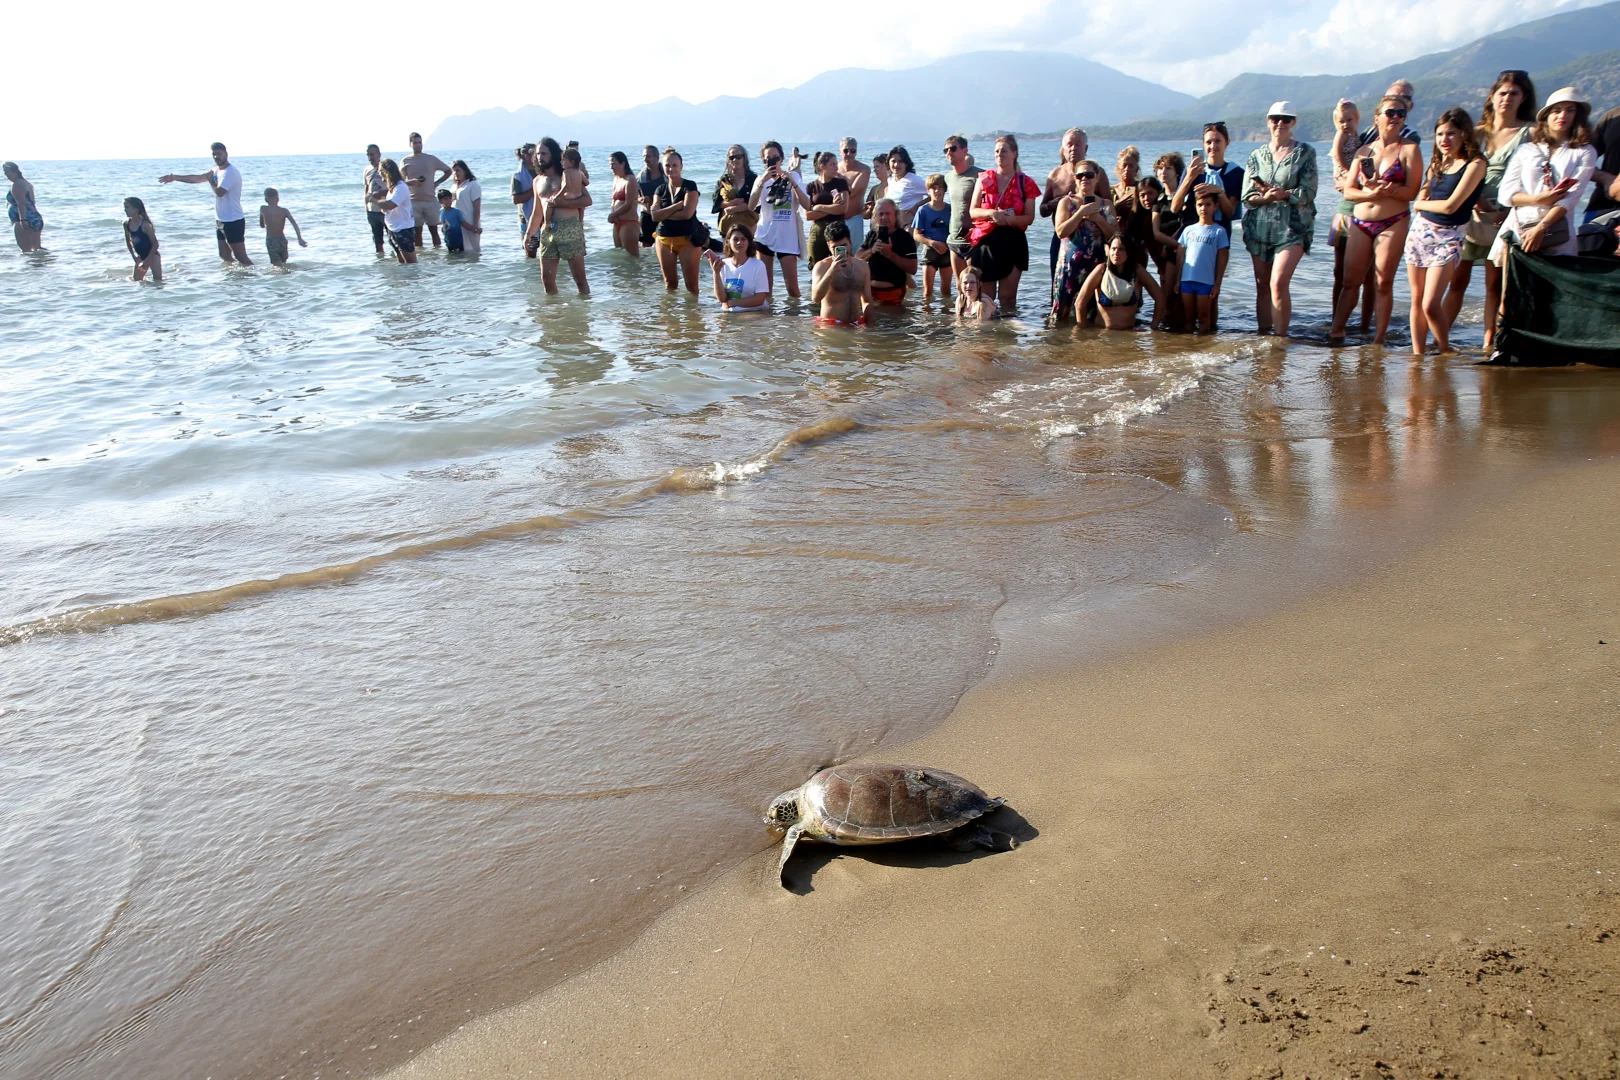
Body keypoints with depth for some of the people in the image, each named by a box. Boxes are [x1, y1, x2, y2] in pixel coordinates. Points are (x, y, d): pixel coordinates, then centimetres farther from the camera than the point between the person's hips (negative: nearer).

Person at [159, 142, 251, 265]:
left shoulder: (230, 172, -16)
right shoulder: (216, 170, 14)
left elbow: (219, 191, -26)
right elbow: (197, 178, 20)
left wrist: (211, 181, -6)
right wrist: (175, 178, 19)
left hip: (233, 222, -10)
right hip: (221, 221, 10)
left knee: (241, 257, -11)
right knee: (225, 257, 12)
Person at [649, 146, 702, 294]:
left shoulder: (690, 186, -3)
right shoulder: (660, 189, 10)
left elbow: (687, 213, -16)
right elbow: (655, 216, -4)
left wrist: (664, 213, -6)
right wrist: (678, 205, -12)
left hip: (687, 239, -4)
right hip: (664, 239, 5)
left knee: (691, 283, -6)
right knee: (670, 283, 11)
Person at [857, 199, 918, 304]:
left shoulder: (905, 237, -8)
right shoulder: (872, 235, 7)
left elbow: (913, 268, -15)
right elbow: (857, 258, 3)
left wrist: (890, 254, -25)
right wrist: (871, 251, -16)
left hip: (893, 293, -5)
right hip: (870, 290, 5)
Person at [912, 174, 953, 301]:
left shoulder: (950, 209, 2)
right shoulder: (923, 210, -3)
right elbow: (916, 235, -5)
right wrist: (932, 243, -20)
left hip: (946, 251, 2)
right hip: (929, 251, -2)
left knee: (946, 289, 9)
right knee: (927, 290, -4)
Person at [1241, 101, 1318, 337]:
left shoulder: (1305, 152, 3)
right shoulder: (1257, 155, 12)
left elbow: (1308, 193, -5)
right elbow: (1247, 197, 4)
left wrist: (1283, 194, -18)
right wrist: (1266, 197, -15)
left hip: (1292, 228, -4)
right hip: (1259, 228, 4)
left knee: (1278, 283, -17)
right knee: (1262, 285, 6)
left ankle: (1280, 337, -10)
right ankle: (1262, 335, 14)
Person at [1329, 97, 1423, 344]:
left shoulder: (1409, 150, 1)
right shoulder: (1364, 151, 13)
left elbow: (1411, 192, -10)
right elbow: (1348, 191, 5)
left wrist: (1378, 186, -20)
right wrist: (1372, 193, -14)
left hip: (1393, 224, -4)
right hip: (1360, 222, 4)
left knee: (1384, 283, -3)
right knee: (1350, 279, 3)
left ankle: (1378, 341, 1)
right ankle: (1335, 331, 10)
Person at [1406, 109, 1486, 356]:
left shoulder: (1475, 164, -10)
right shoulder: (1438, 163, 11)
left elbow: (1450, 206, -16)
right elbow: (1420, 200, 9)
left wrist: (1422, 204, 0)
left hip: (1448, 237, -6)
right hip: (1420, 230, 6)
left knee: (1431, 305, -14)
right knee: (1417, 301, 5)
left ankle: (1445, 352, 6)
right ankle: (1417, 354, 12)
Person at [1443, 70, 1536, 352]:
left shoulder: (1530, 131, 4)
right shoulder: (1477, 132, 13)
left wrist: (1512, 210, -17)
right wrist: (1476, 198, -10)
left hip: (1504, 219, -2)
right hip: (1470, 214, 2)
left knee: (1496, 284, 1)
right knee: (1458, 280, -1)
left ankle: (1489, 343, 5)